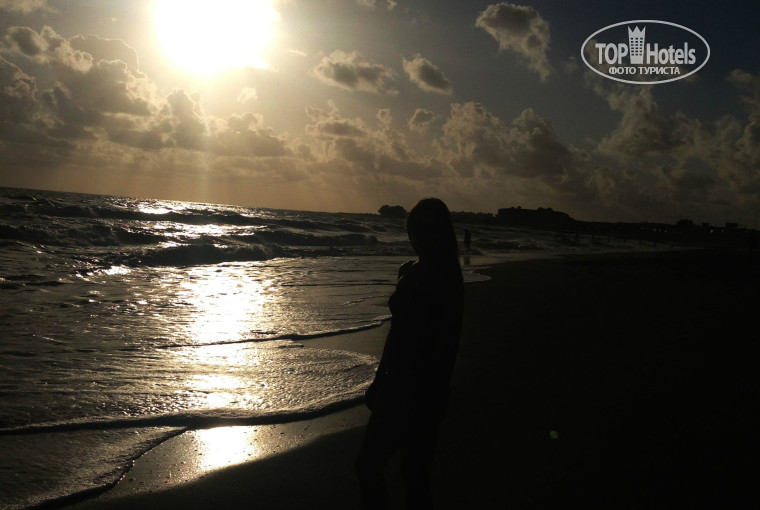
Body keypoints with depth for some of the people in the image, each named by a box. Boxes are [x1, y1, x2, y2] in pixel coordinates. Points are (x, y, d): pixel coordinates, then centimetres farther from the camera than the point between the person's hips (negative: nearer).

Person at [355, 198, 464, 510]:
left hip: (422, 391, -8)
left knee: (414, 475, 2)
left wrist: (432, 397, -17)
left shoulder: (446, 280, -14)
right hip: (397, 385, 8)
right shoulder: (409, 272, 8)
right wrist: (380, 379, 18)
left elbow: (447, 344, -16)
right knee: (368, 465, 13)